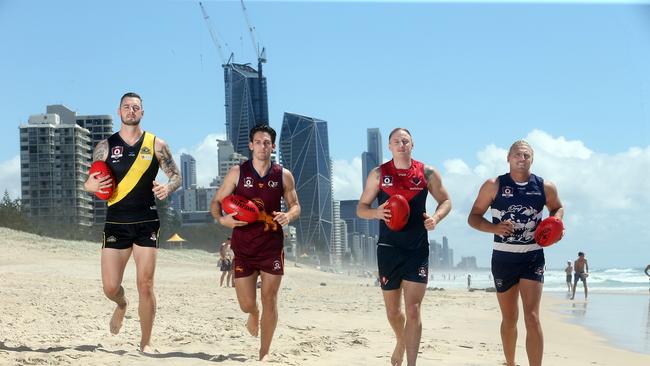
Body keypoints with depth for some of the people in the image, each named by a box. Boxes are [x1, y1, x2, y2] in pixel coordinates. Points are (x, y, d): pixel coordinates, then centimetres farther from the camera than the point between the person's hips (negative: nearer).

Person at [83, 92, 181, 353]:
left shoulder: (156, 145, 3)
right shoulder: (106, 146, 5)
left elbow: (176, 176, 7)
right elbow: (89, 183, 8)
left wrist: (167, 188, -16)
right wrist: (92, 185, -16)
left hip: (147, 224, -1)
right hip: (116, 224, 1)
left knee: (145, 286, -5)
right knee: (110, 287, -1)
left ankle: (146, 343, 8)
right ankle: (122, 305, 36)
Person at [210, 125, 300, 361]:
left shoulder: (283, 176, 2)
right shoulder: (237, 173, -1)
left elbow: (295, 206, 10)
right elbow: (216, 202, 3)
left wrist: (288, 216, -13)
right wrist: (221, 219, -18)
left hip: (272, 246, 0)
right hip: (243, 246, 0)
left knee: (269, 301, -1)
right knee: (246, 305, 3)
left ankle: (264, 353, 12)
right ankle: (254, 314, 41)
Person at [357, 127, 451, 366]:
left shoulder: (427, 173, 1)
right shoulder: (378, 174, 2)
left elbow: (445, 201, 11)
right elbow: (361, 208, 5)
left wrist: (436, 217, -11)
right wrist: (376, 212, -18)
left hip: (417, 249, -1)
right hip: (388, 248, 1)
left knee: (413, 310, -9)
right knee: (392, 309, 13)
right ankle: (401, 342, 43)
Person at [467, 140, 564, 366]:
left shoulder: (545, 187, -1)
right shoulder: (494, 186, -5)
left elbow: (557, 208, 20)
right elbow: (473, 217, -1)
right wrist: (494, 228, -21)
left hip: (533, 258, 0)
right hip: (503, 257, 0)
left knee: (532, 317, -13)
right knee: (509, 319, 13)